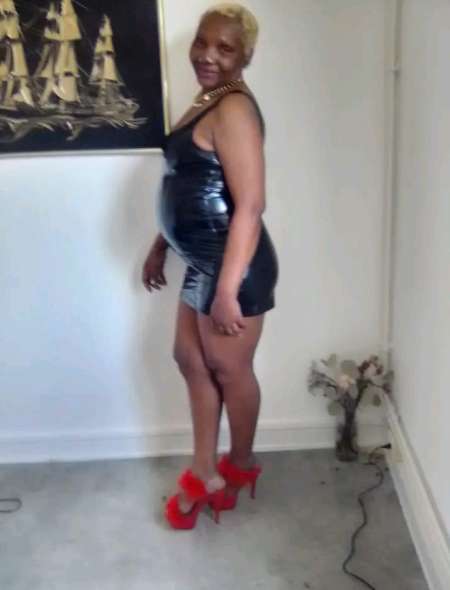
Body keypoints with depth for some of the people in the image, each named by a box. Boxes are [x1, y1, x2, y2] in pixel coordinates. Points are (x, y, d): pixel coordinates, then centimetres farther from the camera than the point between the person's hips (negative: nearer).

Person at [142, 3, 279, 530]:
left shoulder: (234, 110, -18)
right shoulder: (208, 102, 13)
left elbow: (250, 205, -26)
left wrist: (228, 290, -29)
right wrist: (159, 247, 24)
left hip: (232, 266, -10)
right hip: (202, 262, 10)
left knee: (229, 369, 7)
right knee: (191, 359, 16)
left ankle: (240, 466, 32)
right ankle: (204, 472, 30)